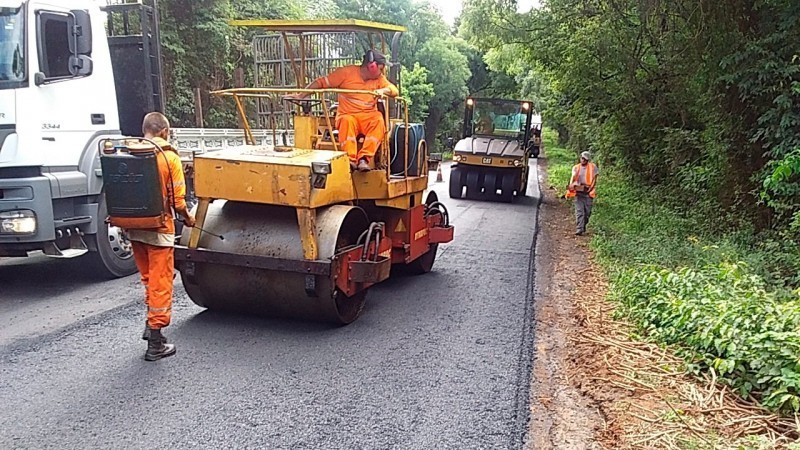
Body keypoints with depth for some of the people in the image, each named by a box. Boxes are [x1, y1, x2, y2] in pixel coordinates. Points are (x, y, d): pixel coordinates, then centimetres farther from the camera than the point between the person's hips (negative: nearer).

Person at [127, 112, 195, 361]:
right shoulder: (170, 157, -11)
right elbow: (177, 199, -12)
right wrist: (188, 218, 7)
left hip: (134, 228, 5)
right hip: (159, 229, -5)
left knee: (148, 279, 24)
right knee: (160, 284, 3)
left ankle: (152, 325, 29)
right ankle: (155, 344, 9)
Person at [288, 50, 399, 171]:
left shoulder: (379, 78, 11)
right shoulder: (347, 72, -2)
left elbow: (395, 90, 3)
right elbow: (321, 82, -3)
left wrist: (383, 90, -20)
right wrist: (300, 95, -10)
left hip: (369, 116, 3)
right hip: (348, 115, -2)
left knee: (379, 121, -31)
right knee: (347, 121, -37)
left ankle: (364, 159, -39)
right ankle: (350, 160, -39)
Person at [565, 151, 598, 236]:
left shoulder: (593, 167, 3)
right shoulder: (576, 168, 8)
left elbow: (594, 180, 2)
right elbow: (573, 178, 3)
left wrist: (590, 189, -13)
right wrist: (571, 187, -16)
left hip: (588, 193, 0)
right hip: (578, 193, 0)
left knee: (587, 212, 6)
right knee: (579, 212, -7)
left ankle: (583, 228, 25)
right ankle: (579, 230, -10)